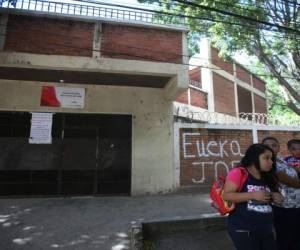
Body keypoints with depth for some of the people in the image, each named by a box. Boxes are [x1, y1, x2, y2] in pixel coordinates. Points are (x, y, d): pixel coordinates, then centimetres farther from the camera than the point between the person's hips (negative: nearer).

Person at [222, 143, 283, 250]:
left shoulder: (268, 177, 6)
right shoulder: (238, 173, -15)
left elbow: (272, 195, 21)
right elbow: (226, 195, -19)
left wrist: (275, 197, -3)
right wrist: (253, 195, -25)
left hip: (266, 229, 7)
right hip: (243, 229, -7)